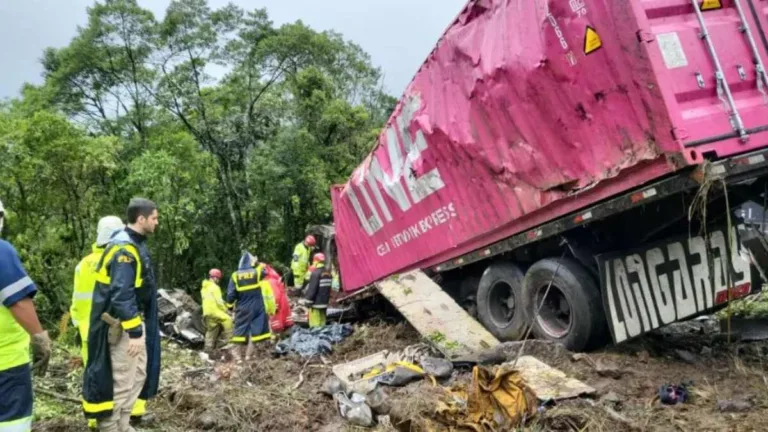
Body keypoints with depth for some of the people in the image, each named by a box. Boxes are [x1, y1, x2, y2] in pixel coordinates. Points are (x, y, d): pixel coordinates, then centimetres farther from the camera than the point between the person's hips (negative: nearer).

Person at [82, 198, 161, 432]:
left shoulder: (134, 245, 11)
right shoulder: (124, 248, -21)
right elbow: (121, 295, -27)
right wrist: (134, 331, -26)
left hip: (134, 321, 11)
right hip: (123, 325, -11)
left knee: (138, 374, 18)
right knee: (122, 381, -3)